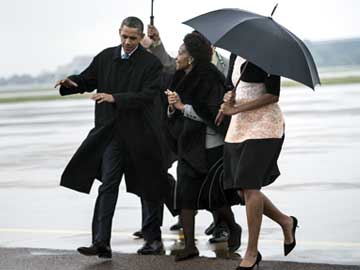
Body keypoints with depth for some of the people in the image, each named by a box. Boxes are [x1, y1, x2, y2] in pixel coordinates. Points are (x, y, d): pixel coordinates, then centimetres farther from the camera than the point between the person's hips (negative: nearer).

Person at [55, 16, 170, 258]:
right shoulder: (105, 58, 5)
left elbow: (147, 95, -18)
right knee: (108, 186, -8)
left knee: (149, 188, 11)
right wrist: (71, 83, -11)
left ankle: (153, 238, 29)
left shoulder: (151, 63, -7)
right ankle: (101, 243, -12)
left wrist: (115, 98, -28)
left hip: (141, 134, -2)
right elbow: (87, 80, 12)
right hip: (112, 132, 2)